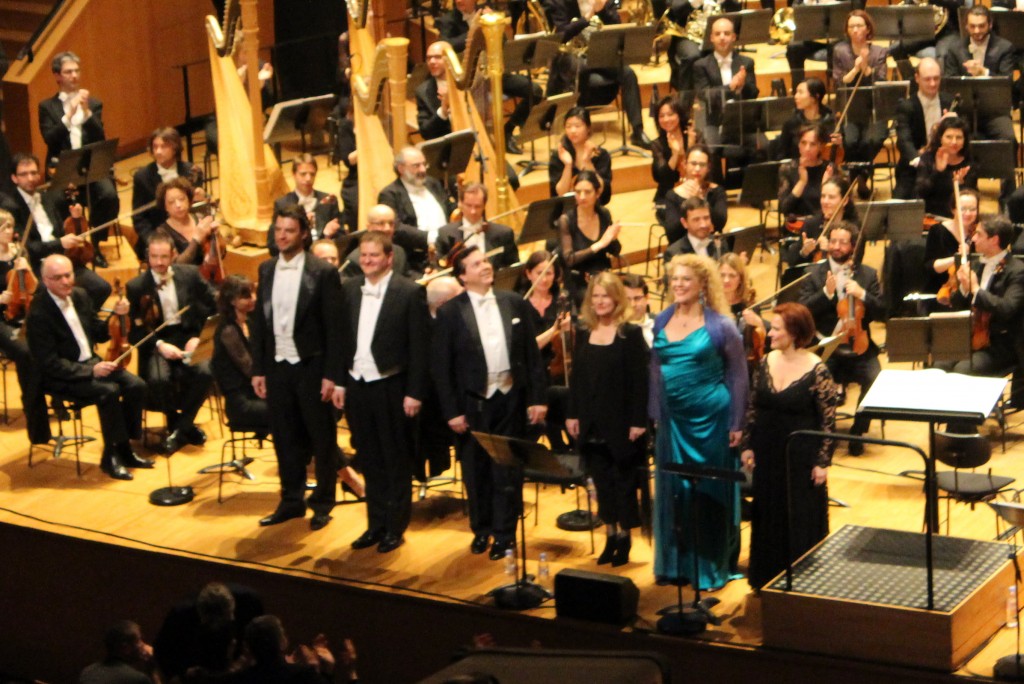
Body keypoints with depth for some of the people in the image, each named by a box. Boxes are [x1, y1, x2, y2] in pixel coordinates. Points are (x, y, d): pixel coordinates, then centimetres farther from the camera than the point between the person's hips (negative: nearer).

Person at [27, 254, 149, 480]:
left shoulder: (79, 296, 4)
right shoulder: (38, 313, -19)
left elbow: (99, 334, 15)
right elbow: (49, 364, -21)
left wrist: (116, 315, -4)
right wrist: (91, 371, -27)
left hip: (91, 363, 7)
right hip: (61, 376, -7)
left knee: (136, 385, -12)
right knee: (109, 391, -30)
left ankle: (124, 448, 1)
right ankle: (111, 455, -14)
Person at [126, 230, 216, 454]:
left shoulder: (190, 275, 4)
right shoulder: (136, 287, 0)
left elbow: (213, 309, 7)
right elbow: (134, 332, -1)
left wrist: (198, 337, -8)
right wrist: (159, 345, -18)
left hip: (188, 337, 1)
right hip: (156, 344, -1)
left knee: (205, 373, -30)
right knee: (158, 378, -33)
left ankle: (180, 427, -8)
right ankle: (180, 425, -5)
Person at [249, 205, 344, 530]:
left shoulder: (322, 272, -9)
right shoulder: (266, 270, 7)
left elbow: (334, 327, -9)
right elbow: (258, 321, 9)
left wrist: (331, 374, -13)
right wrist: (258, 369, 6)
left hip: (310, 366, -4)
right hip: (277, 366, 4)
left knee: (322, 438, 6)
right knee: (285, 438, 11)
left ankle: (323, 503, 17)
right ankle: (291, 500, 22)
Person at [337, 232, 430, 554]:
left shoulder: (410, 293, -9)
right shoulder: (349, 290, 7)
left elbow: (418, 347, -10)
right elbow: (343, 338, 11)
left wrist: (414, 393, -13)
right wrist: (339, 382, 6)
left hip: (391, 387, -5)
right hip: (357, 384, 5)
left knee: (396, 463, 6)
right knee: (369, 461, 12)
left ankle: (395, 528, 15)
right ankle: (376, 524, 22)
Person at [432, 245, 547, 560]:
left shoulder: (515, 303, 3)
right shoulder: (450, 313, -5)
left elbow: (532, 354, 5)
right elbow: (441, 366, -4)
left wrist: (537, 398, 1)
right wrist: (451, 411, -7)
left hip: (510, 398, 1)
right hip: (473, 402, -1)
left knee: (508, 469, 4)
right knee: (476, 470, 9)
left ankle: (505, 533, 13)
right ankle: (481, 529, 25)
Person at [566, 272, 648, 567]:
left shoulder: (631, 334, -8)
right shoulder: (583, 332, 6)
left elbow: (640, 380, -10)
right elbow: (576, 376, 9)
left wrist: (638, 421, -15)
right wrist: (573, 415, 4)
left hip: (620, 421, -5)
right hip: (591, 422, 5)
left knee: (623, 481, 5)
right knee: (601, 480, 10)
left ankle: (625, 537, 15)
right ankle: (611, 535, 20)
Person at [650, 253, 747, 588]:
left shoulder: (719, 325, -8)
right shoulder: (662, 321, 6)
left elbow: (738, 375, -4)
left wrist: (736, 424, -7)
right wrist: (655, 414, 10)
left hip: (710, 416, -5)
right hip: (673, 418, 5)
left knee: (711, 492, 3)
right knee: (672, 491, 9)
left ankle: (713, 566, 13)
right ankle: (675, 563, 20)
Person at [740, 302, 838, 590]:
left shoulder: (817, 370, -14)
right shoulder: (766, 362, 1)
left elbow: (828, 420, -10)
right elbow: (753, 407, 10)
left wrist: (823, 461, -12)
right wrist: (747, 446, 6)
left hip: (801, 457, -5)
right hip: (767, 455, 5)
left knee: (802, 521, 4)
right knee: (767, 517, 13)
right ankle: (768, 578, 27)